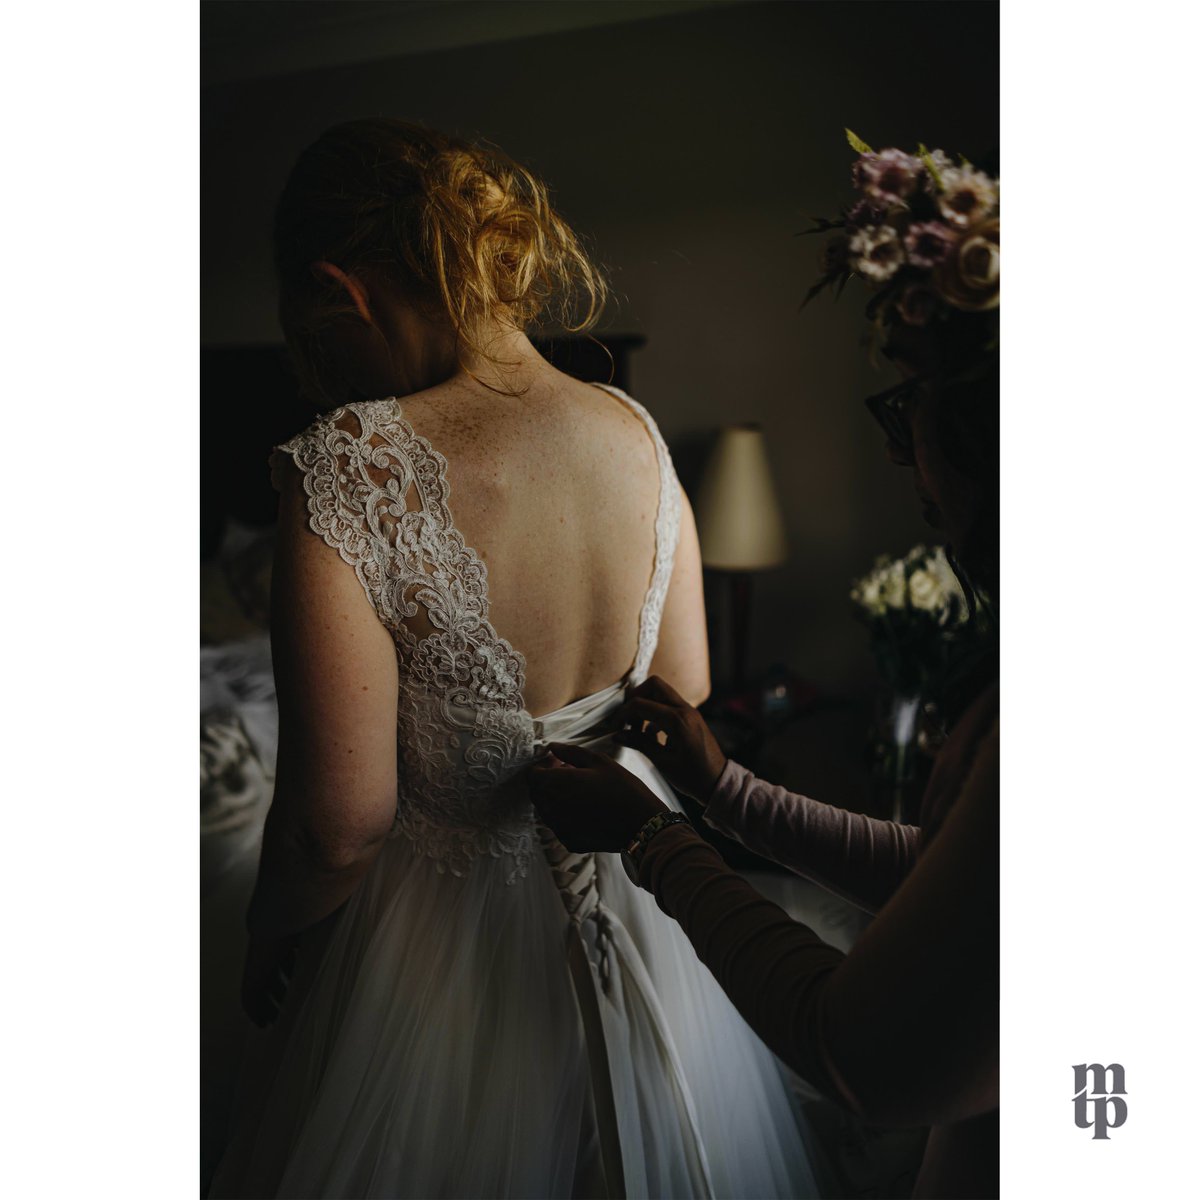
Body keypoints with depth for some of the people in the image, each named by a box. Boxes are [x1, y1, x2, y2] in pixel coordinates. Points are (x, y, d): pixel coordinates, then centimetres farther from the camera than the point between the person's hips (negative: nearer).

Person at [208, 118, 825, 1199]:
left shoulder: (348, 468, -27)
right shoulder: (640, 437, -10)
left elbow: (341, 820, -23)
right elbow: (685, 701, -1)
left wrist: (267, 948, -3)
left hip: (439, 943, -4)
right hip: (639, 910, 5)